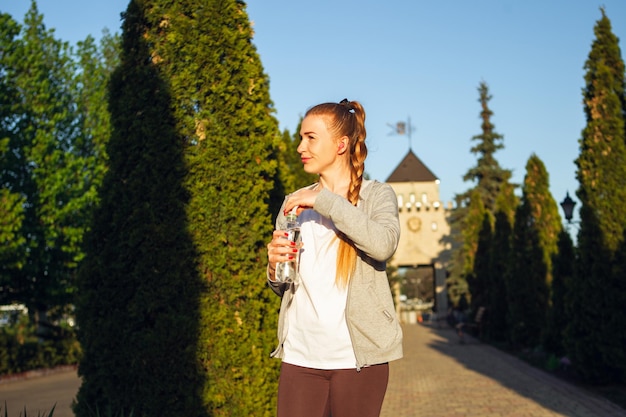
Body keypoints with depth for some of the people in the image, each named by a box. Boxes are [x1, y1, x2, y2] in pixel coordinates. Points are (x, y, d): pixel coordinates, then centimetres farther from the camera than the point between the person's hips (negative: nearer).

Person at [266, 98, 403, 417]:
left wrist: (325, 199, -18)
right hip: (300, 355, 3)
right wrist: (274, 267, -5)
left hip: (357, 355, -3)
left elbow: (383, 245, -22)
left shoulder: (376, 194, 1)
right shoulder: (294, 204, 12)